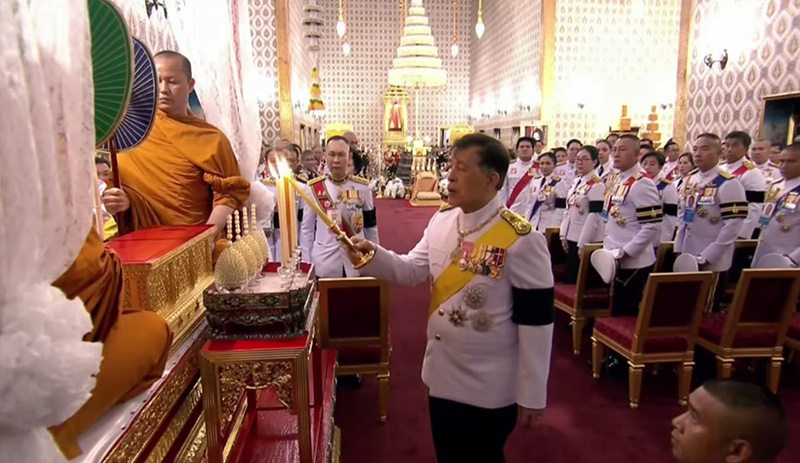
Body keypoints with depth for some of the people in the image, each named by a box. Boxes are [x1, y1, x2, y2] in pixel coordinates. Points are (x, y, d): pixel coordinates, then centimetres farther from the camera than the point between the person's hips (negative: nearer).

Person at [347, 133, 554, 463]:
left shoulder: (521, 239, -22)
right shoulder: (441, 219, -2)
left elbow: (535, 320, -18)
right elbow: (414, 270, 2)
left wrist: (532, 395, -13)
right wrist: (372, 256, -16)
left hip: (490, 387, -6)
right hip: (441, 373, 6)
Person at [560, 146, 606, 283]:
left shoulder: (597, 185, -13)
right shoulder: (575, 182, 12)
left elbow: (594, 217, -18)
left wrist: (583, 244, -18)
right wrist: (564, 235, 10)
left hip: (587, 241, -8)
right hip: (572, 238, 8)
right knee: (569, 278, 13)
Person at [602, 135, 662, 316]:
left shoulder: (642, 183, -16)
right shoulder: (616, 179, 10)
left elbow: (652, 227, -20)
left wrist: (624, 252, -19)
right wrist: (609, 247, 13)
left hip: (633, 263, -8)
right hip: (614, 259, 8)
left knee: (627, 314, 2)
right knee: (614, 311, 18)